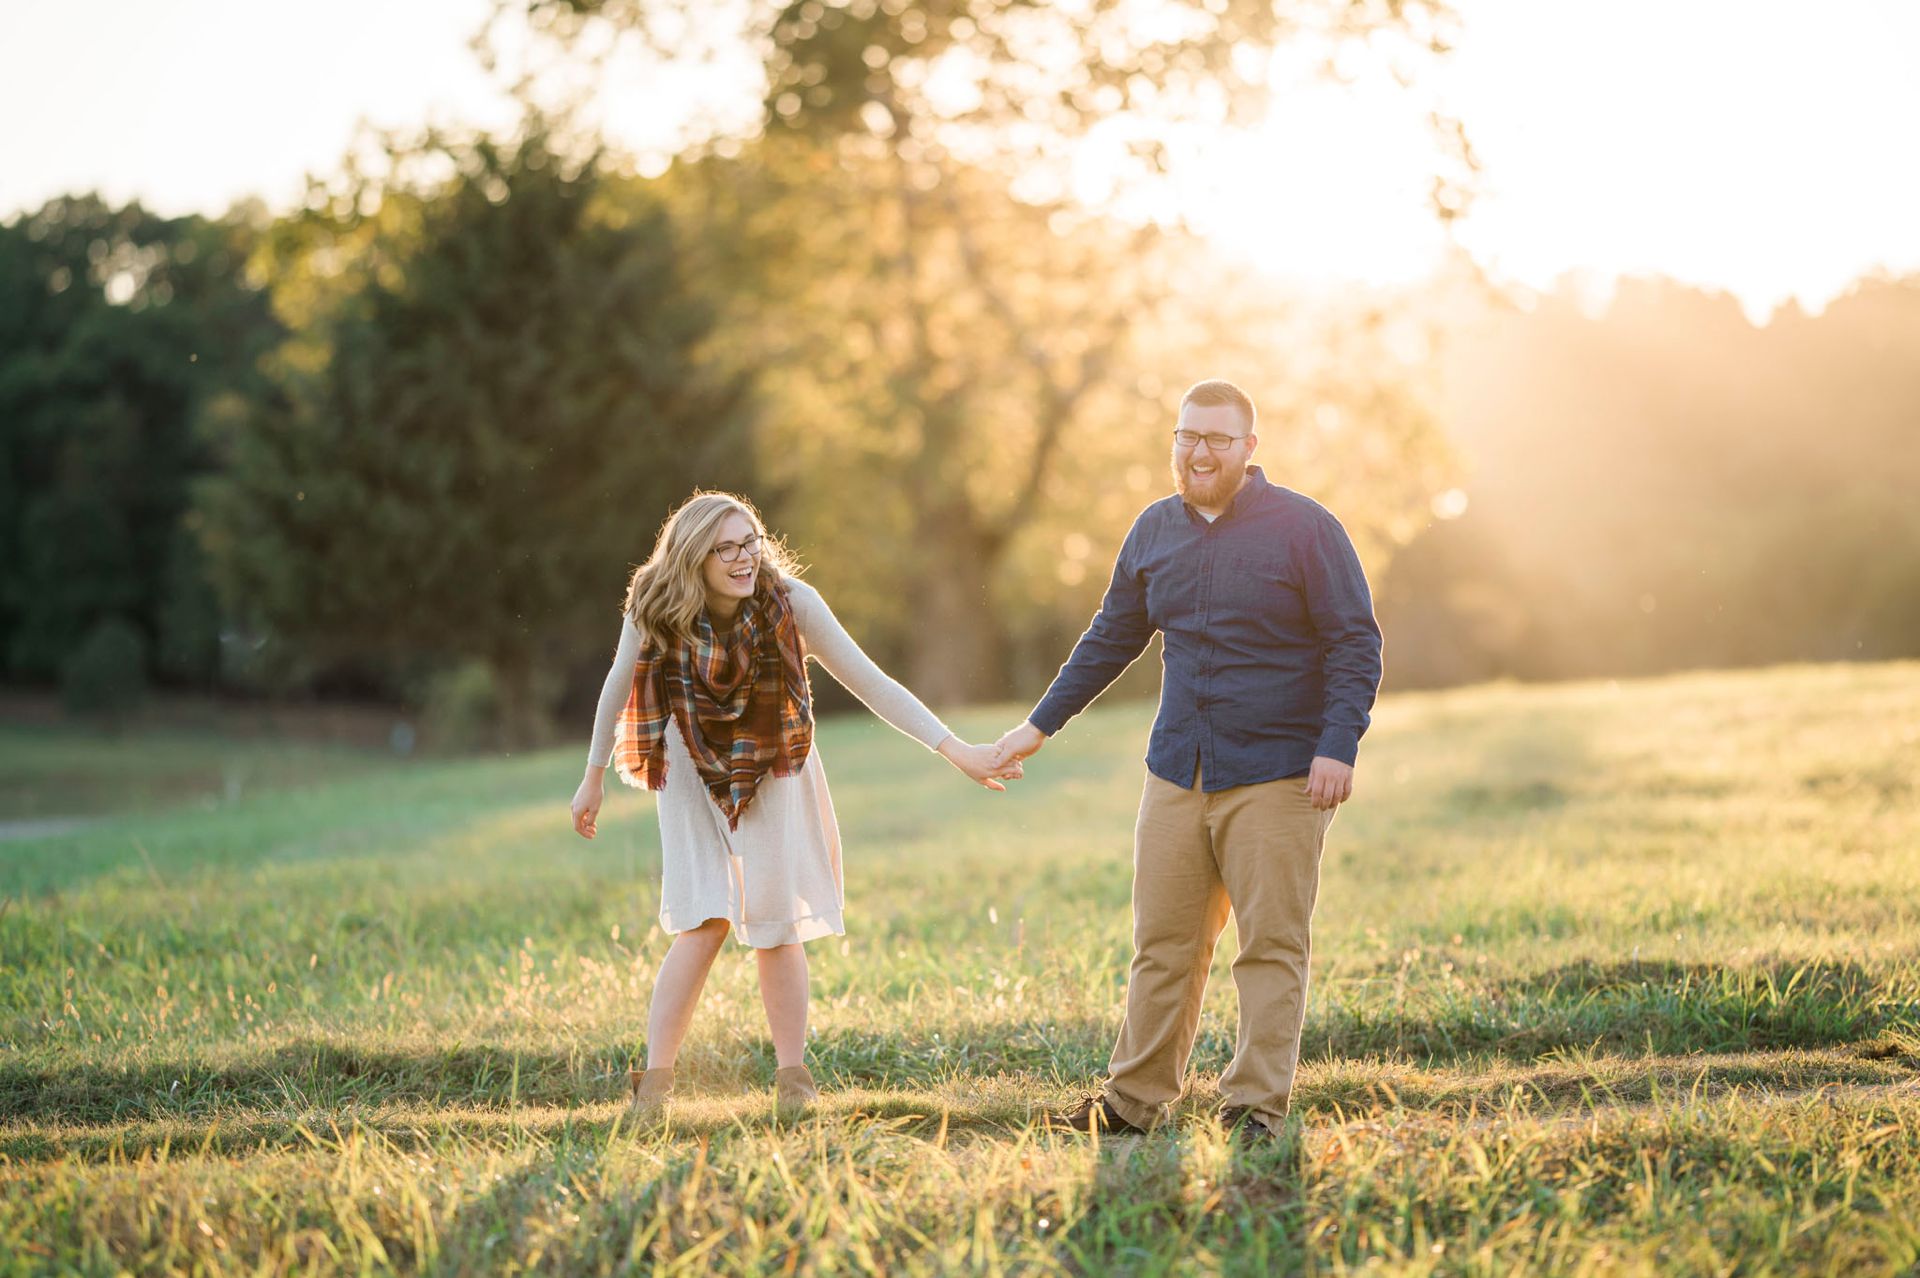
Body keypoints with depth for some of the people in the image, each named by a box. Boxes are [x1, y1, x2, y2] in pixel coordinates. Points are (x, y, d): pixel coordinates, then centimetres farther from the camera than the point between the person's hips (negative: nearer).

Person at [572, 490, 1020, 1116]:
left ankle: (793, 1081, 13)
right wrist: (594, 777, 9)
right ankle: (652, 1084, -4)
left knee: (776, 929, 0)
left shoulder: (788, 601, -21)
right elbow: (619, 686, 1)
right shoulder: (655, 607, -18)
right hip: (695, 776, 0)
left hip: (773, 773, 0)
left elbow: (870, 682, -20)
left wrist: (957, 750, -25)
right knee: (704, 923, -12)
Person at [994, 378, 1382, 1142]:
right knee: (1162, 943, 6)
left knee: (1272, 945, -2)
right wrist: (1042, 724, 22)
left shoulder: (1305, 529, -4)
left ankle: (1257, 1106, 4)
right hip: (1177, 775, 5)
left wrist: (1337, 748, -16)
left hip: (1276, 776, -4)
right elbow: (1111, 638, 21)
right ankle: (1136, 1099, 13)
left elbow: (1356, 645, -5)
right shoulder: (1155, 531, 11)